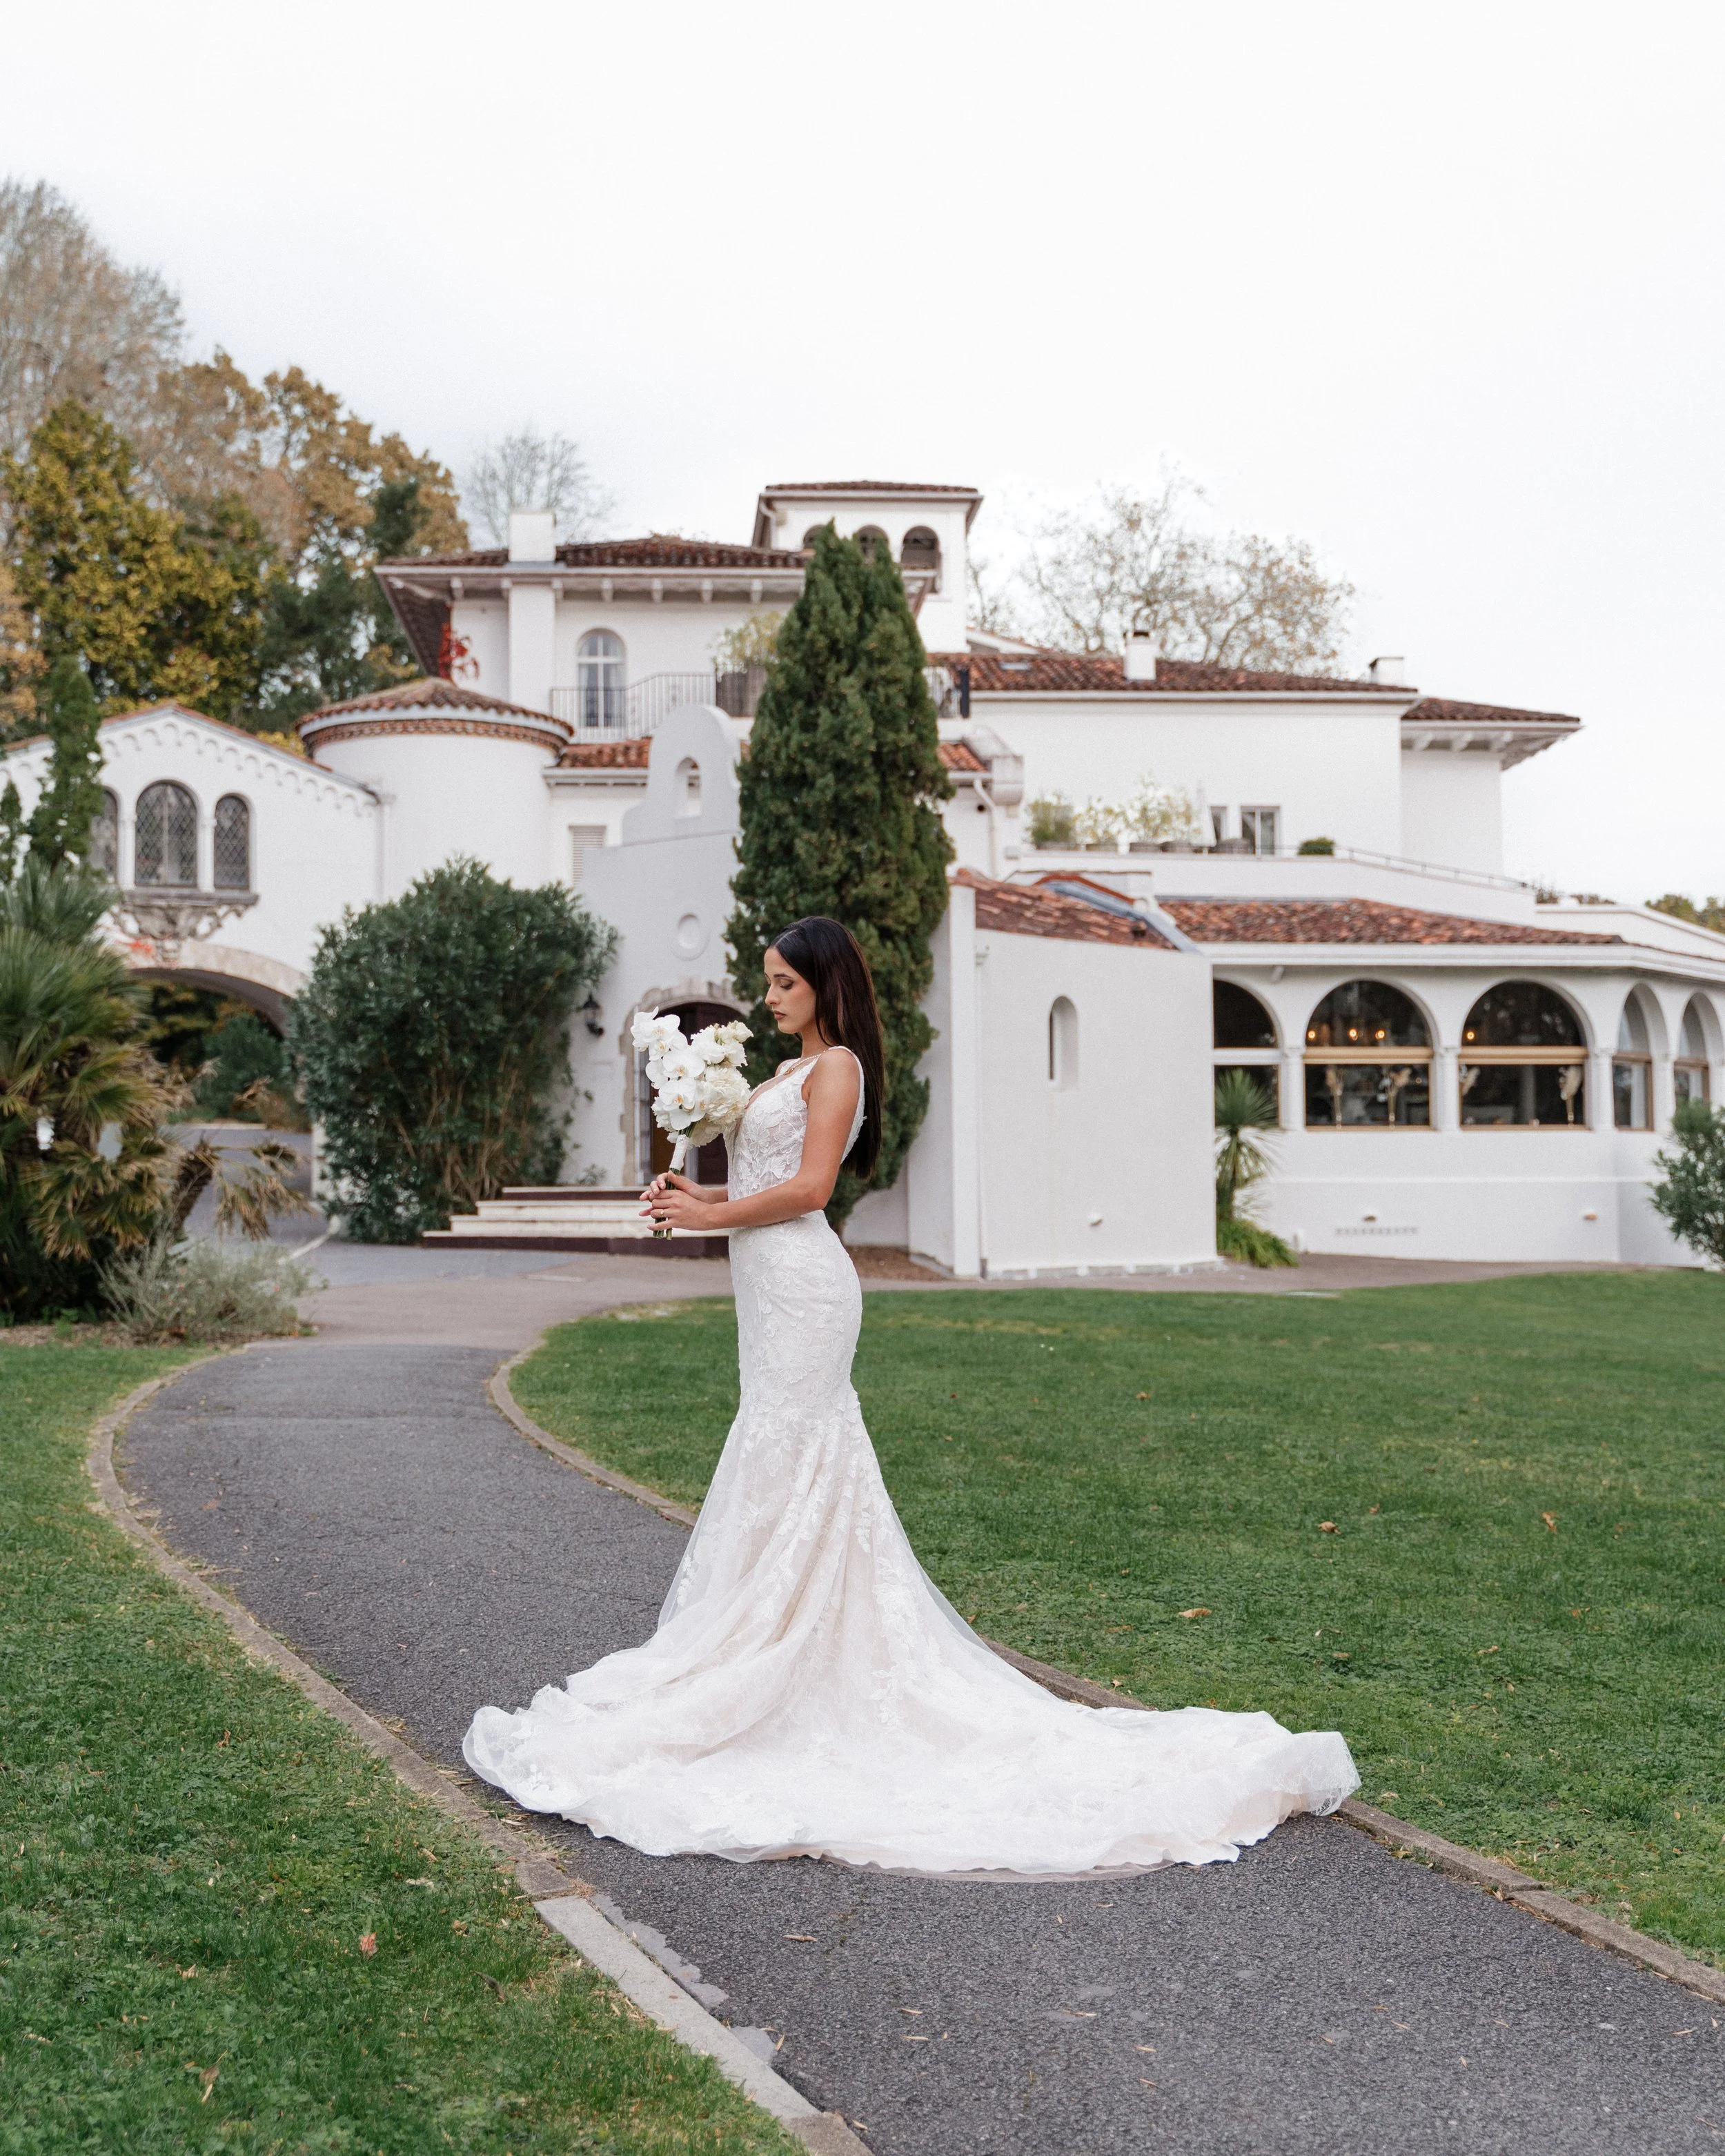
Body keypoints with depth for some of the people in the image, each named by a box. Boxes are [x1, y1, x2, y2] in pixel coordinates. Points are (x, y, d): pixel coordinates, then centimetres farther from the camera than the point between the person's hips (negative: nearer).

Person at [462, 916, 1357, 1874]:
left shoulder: (836, 1065, -7)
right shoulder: (792, 1072, 20)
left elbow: (807, 1188, -16)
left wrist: (716, 1216, -9)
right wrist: (696, 1192, 4)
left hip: (800, 1286, -9)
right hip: (776, 1290, 9)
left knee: (783, 1475, -5)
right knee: (787, 1477, 11)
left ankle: (747, 1669, 0)